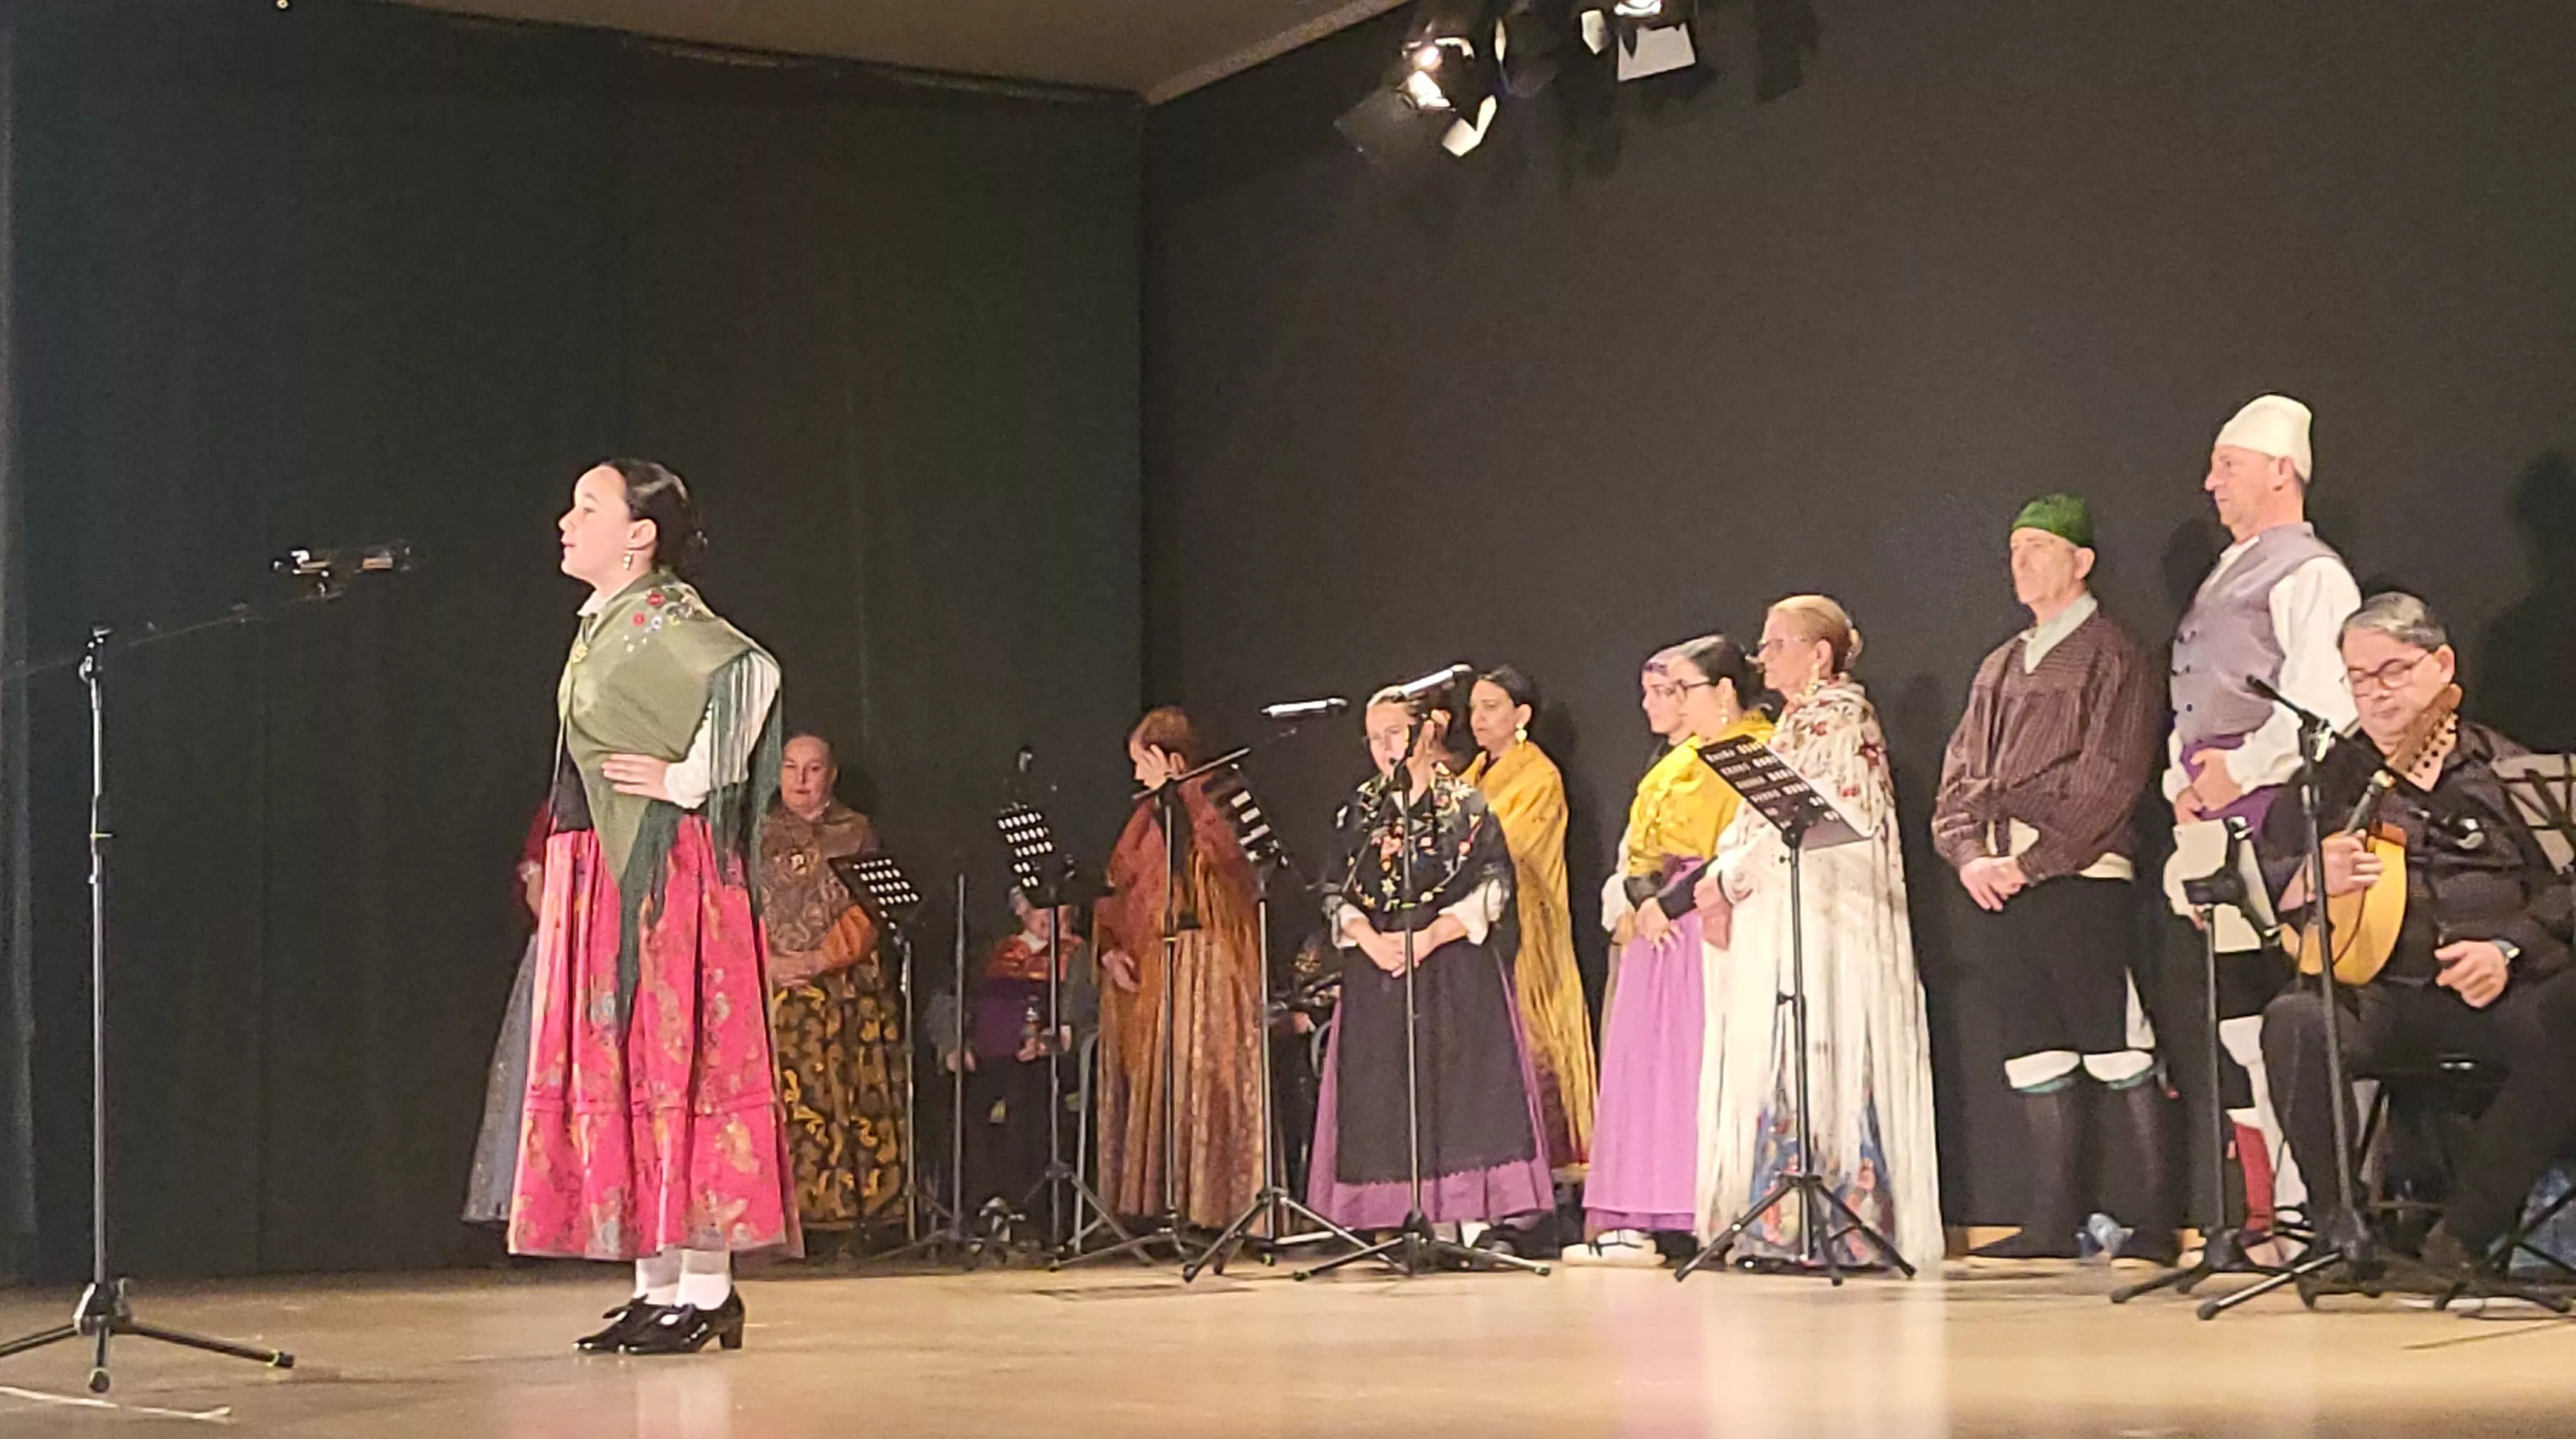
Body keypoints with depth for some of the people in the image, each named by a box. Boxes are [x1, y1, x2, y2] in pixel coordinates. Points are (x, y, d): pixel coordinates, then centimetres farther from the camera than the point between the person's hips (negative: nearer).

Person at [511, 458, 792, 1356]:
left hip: (662, 871, -9)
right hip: (597, 876, 9)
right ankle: (657, 1287, 13)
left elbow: (752, 673, -28)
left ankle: (708, 1292, -5)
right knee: (616, 1067, 8)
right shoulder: (600, 627, 17)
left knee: (674, 1057, -8)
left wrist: (693, 781, -22)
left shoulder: (665, 617, -11)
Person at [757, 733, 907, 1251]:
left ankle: (851, 1215, -5)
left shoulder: (855, 833, 12)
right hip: (772, 989, 0)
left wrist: (819, 959, -11)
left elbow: (867, 914, 3)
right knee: (777, 1100, -8)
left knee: (847, 1098, -5)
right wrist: (766, 961, -12)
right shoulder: (758, 834, 13)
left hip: (845, 987, 0)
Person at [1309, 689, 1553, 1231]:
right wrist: (1370, 940, -8)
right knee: (1383, 1099, -2)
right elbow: (1335, 891, 10)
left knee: (1461, 1090, -9)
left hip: (1455, 972, -4)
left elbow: (1492, 888, -5)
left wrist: (1428, 938, -15)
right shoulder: (1359, 811, 13)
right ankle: (1401, 1222, 0)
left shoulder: (1467, 806, 2)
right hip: (1375, 973, 4)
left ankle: (1471, 1219, -8)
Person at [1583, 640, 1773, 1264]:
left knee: (1703, 1064, -12)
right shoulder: (1676, 762, 22)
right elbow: (1637, 849, 17)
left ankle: (1707, 1219, -11)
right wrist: (1642, 894, -4)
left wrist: (1671, 900, -14)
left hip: (1710, 927, -9)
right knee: (1652, 1066, 4)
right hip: (1657, 930, 9)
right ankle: (1663, 1219, 4)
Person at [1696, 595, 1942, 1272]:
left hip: (1824, 918, -9)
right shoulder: (1798, 722, 22)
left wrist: (1732, 877, -7)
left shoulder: (1839, 716, -6)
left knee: (1824, 1060, -10)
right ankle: (1789, 1227, 4)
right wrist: (1725, 875, 5)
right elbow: (1758, 822, 20)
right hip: (1779, 924, 9)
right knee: (1781, 1061, 5)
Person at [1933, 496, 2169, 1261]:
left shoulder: (2111, 658, -1)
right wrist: (1969, 854, -2)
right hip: (1998, 884, 7)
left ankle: (2146, 1224, -4)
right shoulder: (1998, 669, 21)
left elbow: (2107, 782, -11)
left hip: (2081, 880, -7)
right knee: (2035, 1052, 7)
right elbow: (1959, 776, 16)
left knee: (2116, 1049, -7)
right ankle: (2050, 1222, 11)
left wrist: (2031, 862, -15)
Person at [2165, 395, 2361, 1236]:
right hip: (2206, 822, 9)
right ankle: (2260, 1207, 10)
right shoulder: (2224, 581, 24)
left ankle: (2307, 1205, -10)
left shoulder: (2308, 574, -5)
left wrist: (2237, 771, -14)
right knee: (2234, 1019, 7)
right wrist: (2182, 780, 11)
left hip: (2271, 819, -9)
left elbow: (2321, 706, -17)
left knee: (2279, 1015, -12)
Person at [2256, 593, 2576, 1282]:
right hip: (2369, 991, 1)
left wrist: (2509, 949, -12)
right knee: (2294, 1024, -33)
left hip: (2495, 991, 0)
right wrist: (2311, 880, -9)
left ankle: (2464, 1232, -22)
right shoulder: (2328, 779, 21)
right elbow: (2256, 882, 14)